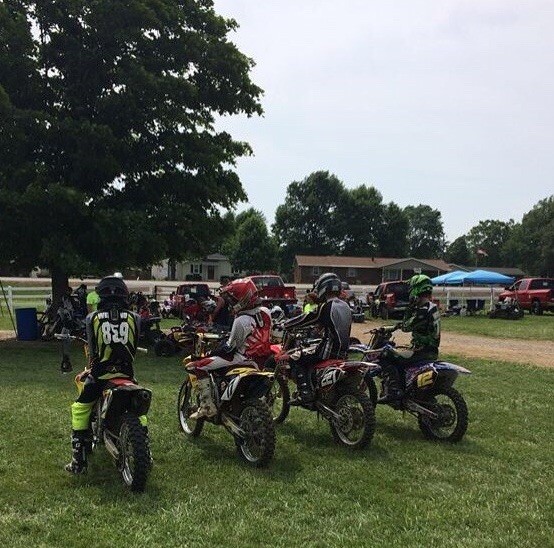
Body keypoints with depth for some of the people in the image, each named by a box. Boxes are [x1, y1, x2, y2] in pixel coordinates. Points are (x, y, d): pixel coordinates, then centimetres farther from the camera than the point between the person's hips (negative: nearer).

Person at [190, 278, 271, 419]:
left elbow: (230, 347, -16)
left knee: (201, 367, -6)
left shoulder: (242, 320, -22)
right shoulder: (265, 312, 0)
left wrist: (211, 353, -1)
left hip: (243, 358, -8)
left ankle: (207, 406, -10)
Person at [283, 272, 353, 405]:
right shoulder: (346, 307, 11)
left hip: (329, 351, -9)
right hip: (343, 351, 9)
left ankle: (306, 394, -14)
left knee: (300, 362, -2)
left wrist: (285, 325, 0)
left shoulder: (326, 307, -14)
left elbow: (306, 319, -11)